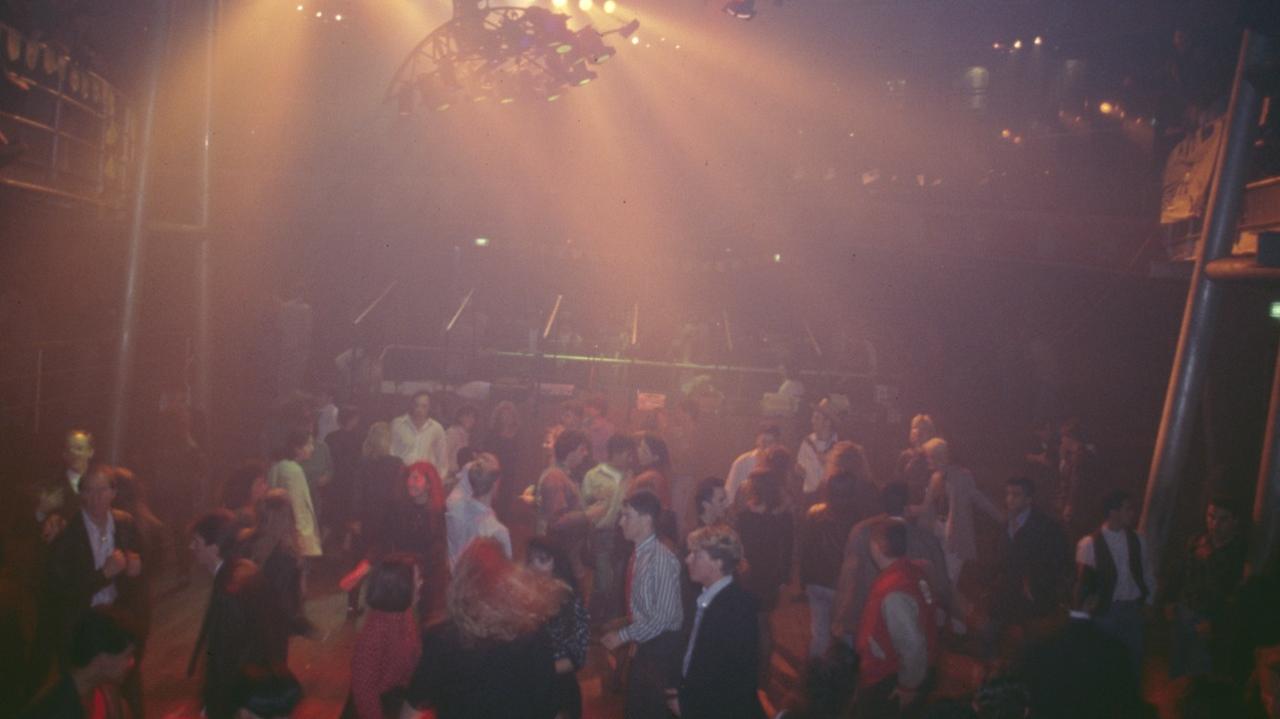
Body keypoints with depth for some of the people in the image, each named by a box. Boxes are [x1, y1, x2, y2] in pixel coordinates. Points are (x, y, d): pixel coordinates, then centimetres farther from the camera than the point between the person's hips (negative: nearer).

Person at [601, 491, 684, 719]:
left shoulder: (663, 559, -21)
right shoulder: (637, 553, 4)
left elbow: (664, 615, -23)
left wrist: (623, 635, -19)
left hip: (661, 646, -8)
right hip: (642, 642, 8)